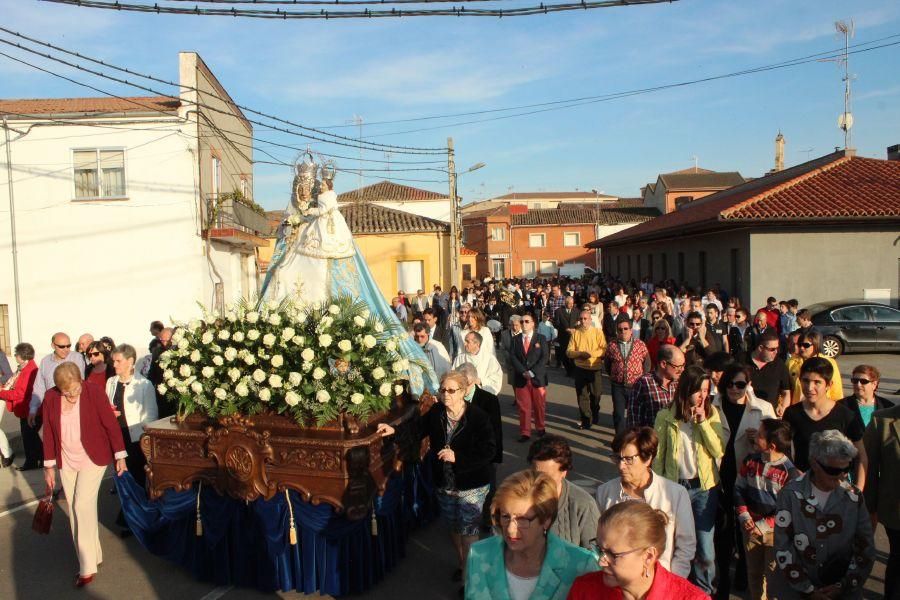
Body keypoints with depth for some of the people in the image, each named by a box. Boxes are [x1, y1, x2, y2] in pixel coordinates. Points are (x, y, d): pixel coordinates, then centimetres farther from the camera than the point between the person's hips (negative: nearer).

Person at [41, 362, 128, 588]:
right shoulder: (50, 397, -6)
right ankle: (91, 557, 25)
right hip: (66, 461, 4)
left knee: (83, 505, -10)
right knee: (74, 510, 10)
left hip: (92, 458, -4)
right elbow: (48, 433, 2)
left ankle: (88, 566, 1)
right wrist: (49, 466, 5)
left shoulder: (94, 392, -16)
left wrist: (120, 457, -7)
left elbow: (111, 425, -10)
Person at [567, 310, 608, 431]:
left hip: (595, 368, -1)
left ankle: (595, 415, 35)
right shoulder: (575, 333, 4)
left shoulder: (598, 332, -2)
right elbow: (569, 352, 0)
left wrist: (591, 353, -23)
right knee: (582, 396, 4)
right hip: (580, 369, 2)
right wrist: (580, 354, -17)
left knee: (595, 394, 10)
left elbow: (604, 349, -9)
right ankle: (586, 421, 14)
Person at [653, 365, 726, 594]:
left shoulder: (711, 414, 0)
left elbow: (720, 451, -9)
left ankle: (704, 591, 27)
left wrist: (703, 422, -16)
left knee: (705, 547, 2)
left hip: (704, 487, 0)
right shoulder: (666, 417, -5)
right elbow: (658, 455, 0)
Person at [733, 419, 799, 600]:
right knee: (753, 573, 16)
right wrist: (744, 517, -6)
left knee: (774, 575, 2)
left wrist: (764, 526, -17)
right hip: (750, 528, 4)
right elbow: (739, 489, 6)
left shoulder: (789, 471, -15)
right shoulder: (750, 461, -1)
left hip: (776, 531, -4)